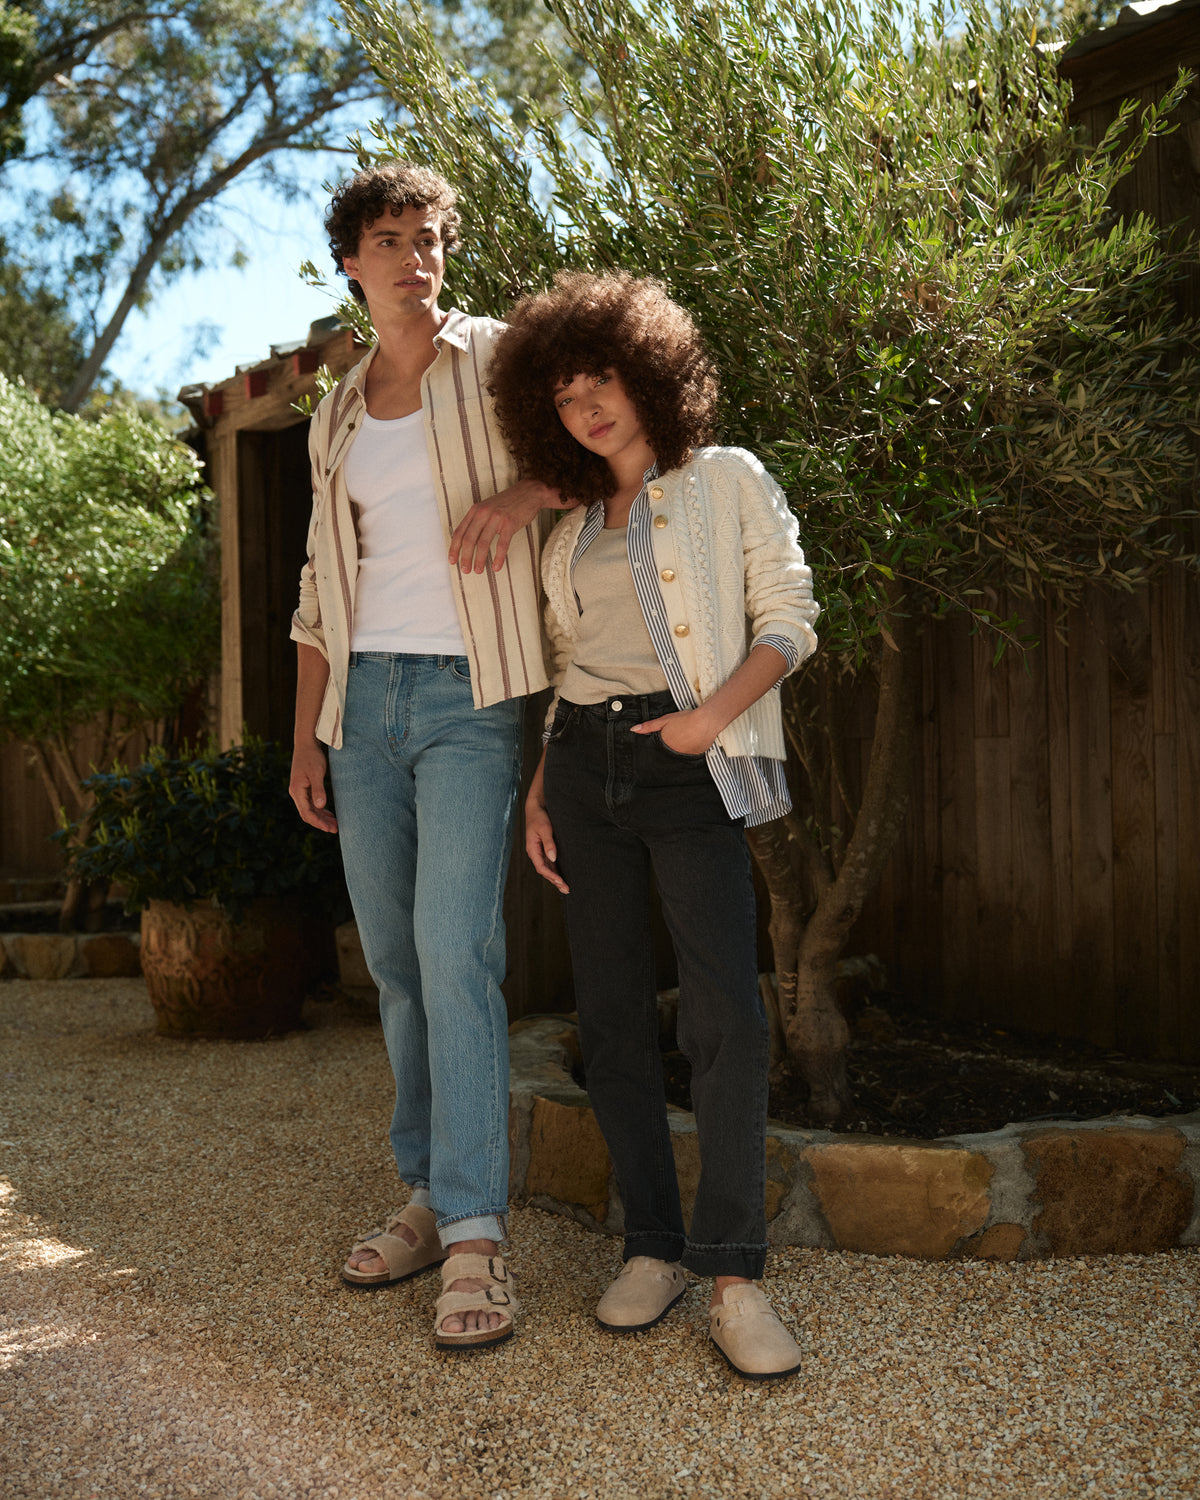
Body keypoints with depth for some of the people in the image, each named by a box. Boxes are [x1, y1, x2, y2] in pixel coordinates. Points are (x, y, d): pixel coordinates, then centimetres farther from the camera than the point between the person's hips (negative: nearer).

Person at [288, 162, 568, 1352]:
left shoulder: (496, 359, 4)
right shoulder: (336, 415, 18)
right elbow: (323, 587, 18)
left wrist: (516, 497, -18)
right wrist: (306, 737, 12)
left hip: (468, 696, -5)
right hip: (364, 698, 5)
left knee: (455, 953, -14)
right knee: (394, 960, 7)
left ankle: (475, 1237, -10)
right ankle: (428, 1195, 19)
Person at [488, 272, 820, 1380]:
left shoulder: (728, 480, 6)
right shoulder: (571, 531, 19)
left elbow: (789, 619, -1)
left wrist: (712, 716, -15)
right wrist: (537, 793, 10)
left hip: (689, 765, -5)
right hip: (584, 761, 5)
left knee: (727, 1012, -17)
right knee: (612, 1016, 2)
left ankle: (734, 1276, -10)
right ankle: (653, 1247, 11)